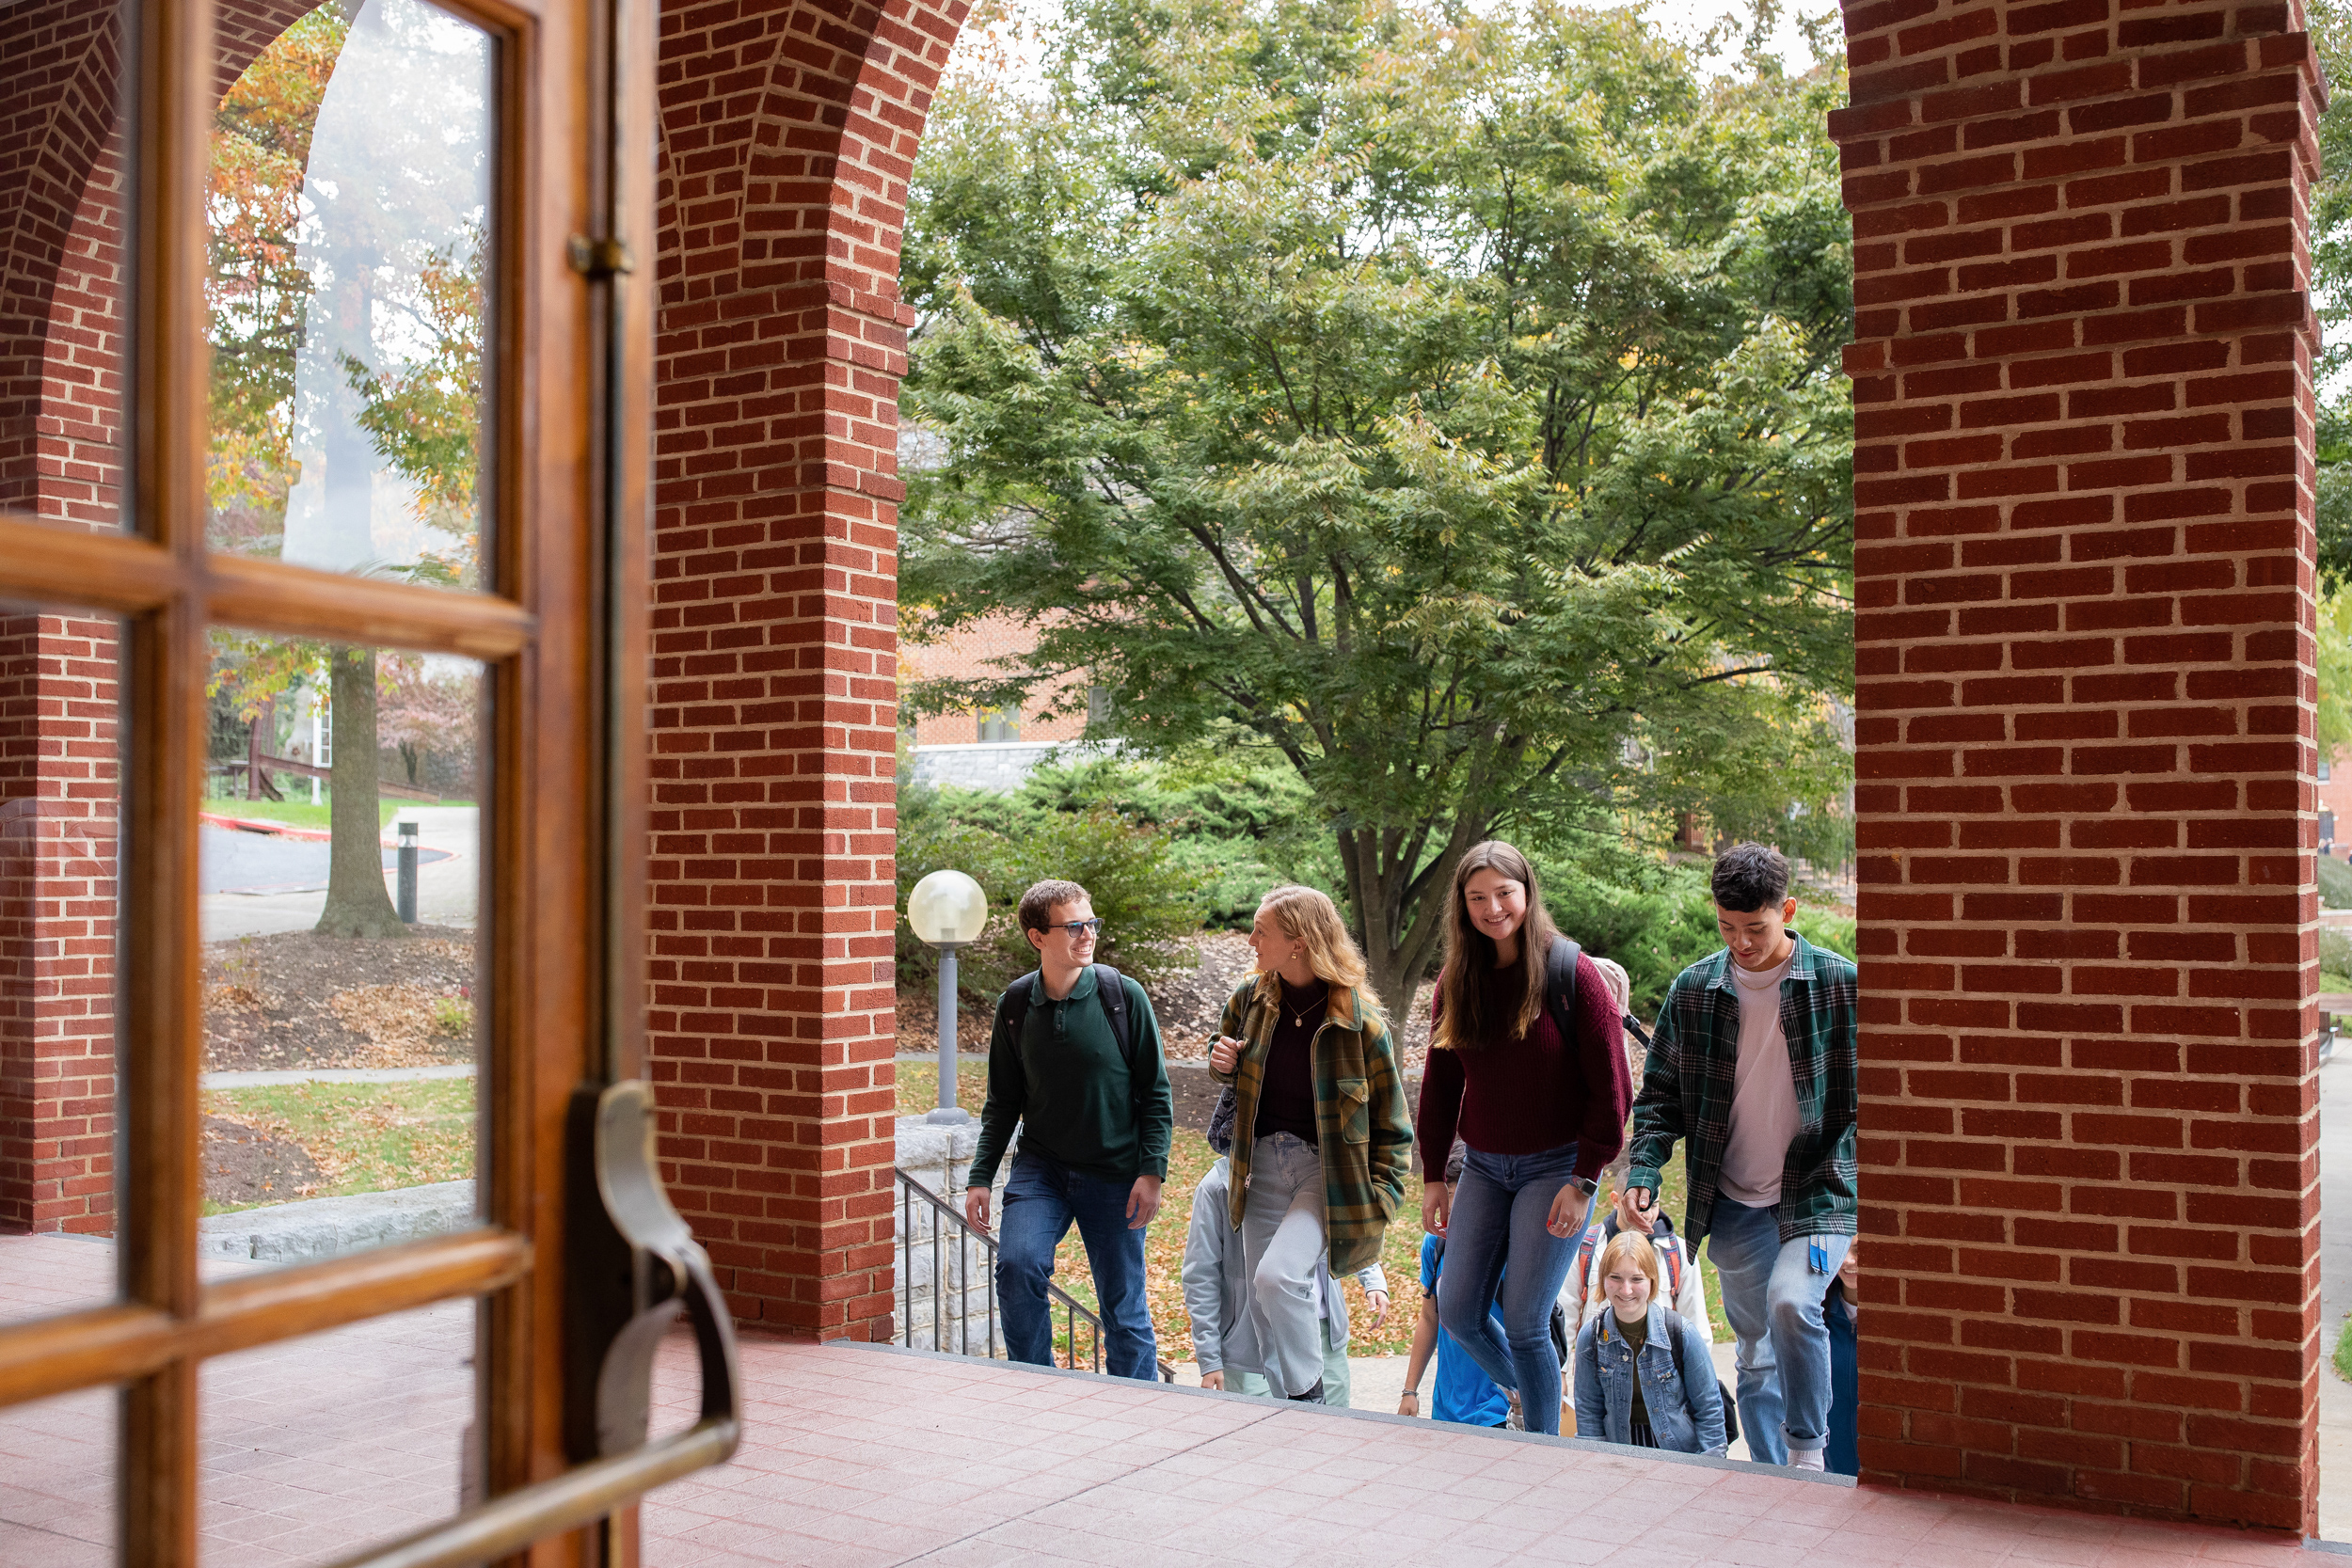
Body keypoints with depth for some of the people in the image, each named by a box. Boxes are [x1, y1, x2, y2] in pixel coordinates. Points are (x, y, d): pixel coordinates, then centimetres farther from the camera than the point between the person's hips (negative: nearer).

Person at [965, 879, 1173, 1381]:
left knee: (1124, 1309, 3)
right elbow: (1002, 1102, 9)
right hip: (1039, 1168, 2)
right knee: (1017, 1265, -20)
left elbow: (1155, 1092, -2)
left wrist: (1152, 1171, -9)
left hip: (1115, 1173, -1)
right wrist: (980, 1176, 3)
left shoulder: (1124, 996, -7)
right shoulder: (1015, 1005, 0)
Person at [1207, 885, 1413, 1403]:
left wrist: (1381, 1197, -10)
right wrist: (1222, 1061, -3)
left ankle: (1309, 1396, -3)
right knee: (1263, 1305, 7)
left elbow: (1391, 1122, -5)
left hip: (1328, 1170, -6)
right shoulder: (1251, 997, 1)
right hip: (1263, 1164, 6)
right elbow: (1226, 1048, 21)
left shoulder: (1359, 1020, -13)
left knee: (1278, 1275, -24)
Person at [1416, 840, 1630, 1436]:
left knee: (1525, 1324, -6)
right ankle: (1527, 1395, 33)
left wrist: (1584, 1181, -12)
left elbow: (1610, 1086, -9)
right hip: (1483, 1167, 5)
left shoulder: (1570, 972, -11)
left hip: (1555, 1166, -5)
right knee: (1457, 1313, 5)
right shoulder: (1457, 981, 5)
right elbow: (1440, 1084, 13)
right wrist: (1434, 1177, 10)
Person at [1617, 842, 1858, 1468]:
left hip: (1819, 1193, -4)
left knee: (1791, 1301, -28)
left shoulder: (1840, 984, -7)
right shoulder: (1691, 991, 1)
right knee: (1757, 1354, 11)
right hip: (1734, 1205, 4)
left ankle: (1808, 1451, -8)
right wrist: (1643, 1173, -8)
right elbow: (1660, 1093, 8)